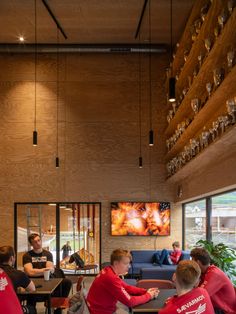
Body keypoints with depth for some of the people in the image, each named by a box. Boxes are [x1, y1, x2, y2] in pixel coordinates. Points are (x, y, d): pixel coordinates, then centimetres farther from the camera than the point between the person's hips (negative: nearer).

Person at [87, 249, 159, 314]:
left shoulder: (109, 271, 1)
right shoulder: (111, 278, -28)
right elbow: (129, 301, -25)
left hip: (105, 308, 8)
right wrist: (148, 295, -11)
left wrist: (145, 291, -2)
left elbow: (127, 288, 11)